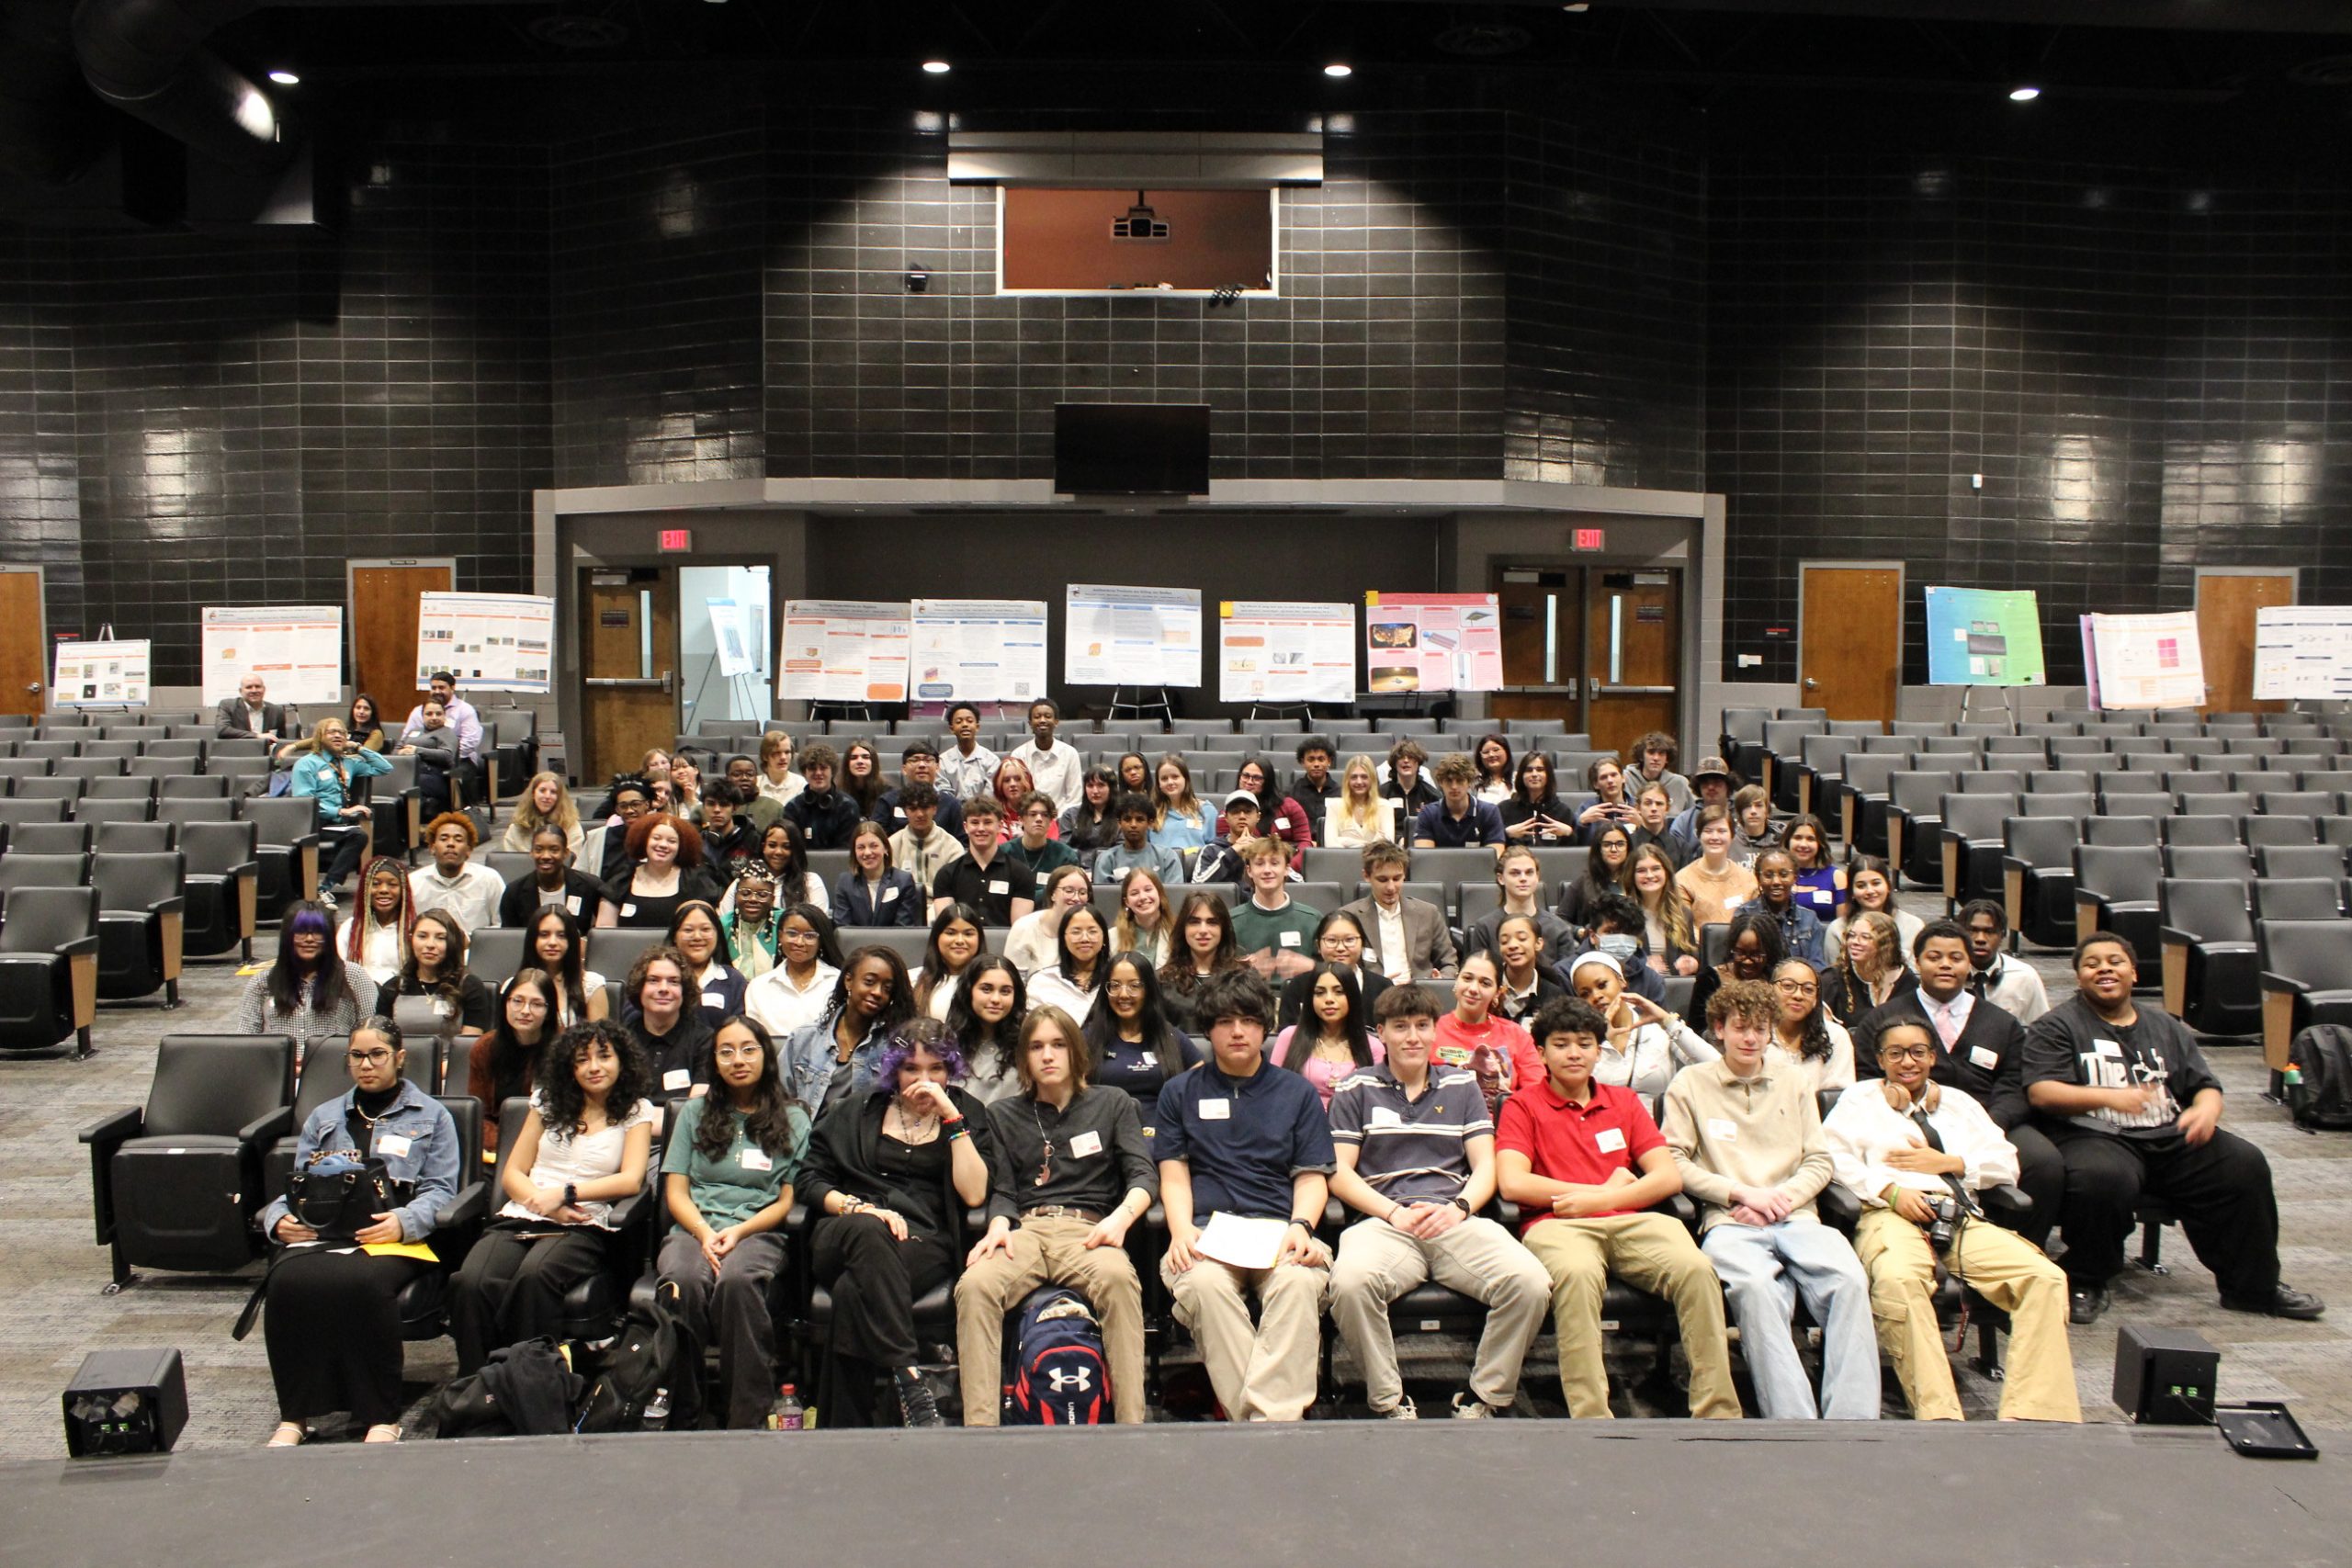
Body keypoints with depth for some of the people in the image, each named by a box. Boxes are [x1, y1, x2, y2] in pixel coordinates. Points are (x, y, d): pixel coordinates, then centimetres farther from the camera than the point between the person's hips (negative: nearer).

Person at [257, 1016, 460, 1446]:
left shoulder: (431, 1115, 17)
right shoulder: (324, 1117, 30)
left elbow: (441, 1190, 6)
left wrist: (405, 1221, -16)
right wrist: (280, 1219, -3)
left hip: (394, 1235, -3)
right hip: (323, 1231, 3)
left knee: (362, 1282, -38)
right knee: (288, 1281, -33)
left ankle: (381, 1417, -29)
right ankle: (295, 1414, -23)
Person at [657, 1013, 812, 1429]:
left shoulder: (792, 1119, 15)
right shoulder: (695, 1112, 20)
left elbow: (788, 1200, 8)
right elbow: (675, 1192, 12)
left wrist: (738, 1231, -9)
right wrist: (705, 1233, -8)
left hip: (760, 1232, -2)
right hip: (694, 1227, 2)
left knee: (737, 1279, -38)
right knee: (684, 1280, -36)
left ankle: (748, 1418, -33)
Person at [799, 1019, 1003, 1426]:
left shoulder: (967, 1114, 16)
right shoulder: (857, 1110, 20)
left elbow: (974, 1194, 1)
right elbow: (812, 1178, 13)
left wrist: (951, 1118, -4)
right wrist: (859, 1208, -7)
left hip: (925, 1244, -1)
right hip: (843, 1236, 1)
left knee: (854, 1289, -35)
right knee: (867, 1232, -39)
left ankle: (846, 1433, -28)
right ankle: (908, 1378, -43)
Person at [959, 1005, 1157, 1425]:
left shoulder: (1112, 1104, 19)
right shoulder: (1002, 1114, 23)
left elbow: (1144, 1175, 8)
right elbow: (1000, 1189, 15)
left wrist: (1120, 1218, -13)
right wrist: (999, 1226, -9)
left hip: (1088, 1230, -1)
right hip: (1025, 1229, 2)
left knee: (1118, 1278, -38)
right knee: (974, 1285, -34)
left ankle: (1131, 1423, -38)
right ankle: (979, 1426, -35)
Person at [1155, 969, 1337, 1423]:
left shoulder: (1298, 1093, 21)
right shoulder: (1180, 1092, 20)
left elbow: (1312, 1177, 13)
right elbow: (1174, 1176, 12)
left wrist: (1300, 1227, -7)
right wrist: (1181, 1230, -8)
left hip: (1280, 1230, 0)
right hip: (1206, 1230, 0)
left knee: (1299, 1282, -36)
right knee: (1204, 1284, -36)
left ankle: (1273, 1417, -39)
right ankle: (1248, 1418, -34)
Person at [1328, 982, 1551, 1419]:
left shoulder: (1462, 1086, 22)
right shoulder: (1356, 1088, 16)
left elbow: (1485, 1167, 16)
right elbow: (1340, 1172, 8)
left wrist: (1458, 1208, -6)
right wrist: (1395, 1213, -8)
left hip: (1456, 1220, 2)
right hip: (1384, 1221, -2)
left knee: (1530, 1282, -29)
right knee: (1351, 1281, -37)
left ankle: (1483, 1398, -8)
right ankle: (1389, 1404, -16)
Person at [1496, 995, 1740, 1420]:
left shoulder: (1624, 1101, 24)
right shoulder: (1523, 1104, 13)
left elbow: (1669, 1177, 12)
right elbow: (1512, 1183, -4)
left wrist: (1601, 1201, -5)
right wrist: (1605, 1188, 2)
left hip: (1632, 1221, 3)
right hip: (1557, 1225, -3)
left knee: (1695, 1267, -28)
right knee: (1577, 1274, -39)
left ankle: (1718, 1413, -25)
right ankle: (1590, 1418, -38)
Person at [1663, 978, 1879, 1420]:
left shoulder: (1792, 1086, 25)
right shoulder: (1691, 1082, 15)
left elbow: (1819, 1162, 17)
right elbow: (1674, 1163, 6)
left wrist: (1782, 1197, -3)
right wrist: (1741, 1193, -6)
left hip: (1795, 1218, 3)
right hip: (1729, 1222, -3)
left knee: (1850, 1279, -31)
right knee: (1755, 1286, -38)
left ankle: (1853, 1422, -33)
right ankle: (1794, 1422, -41)